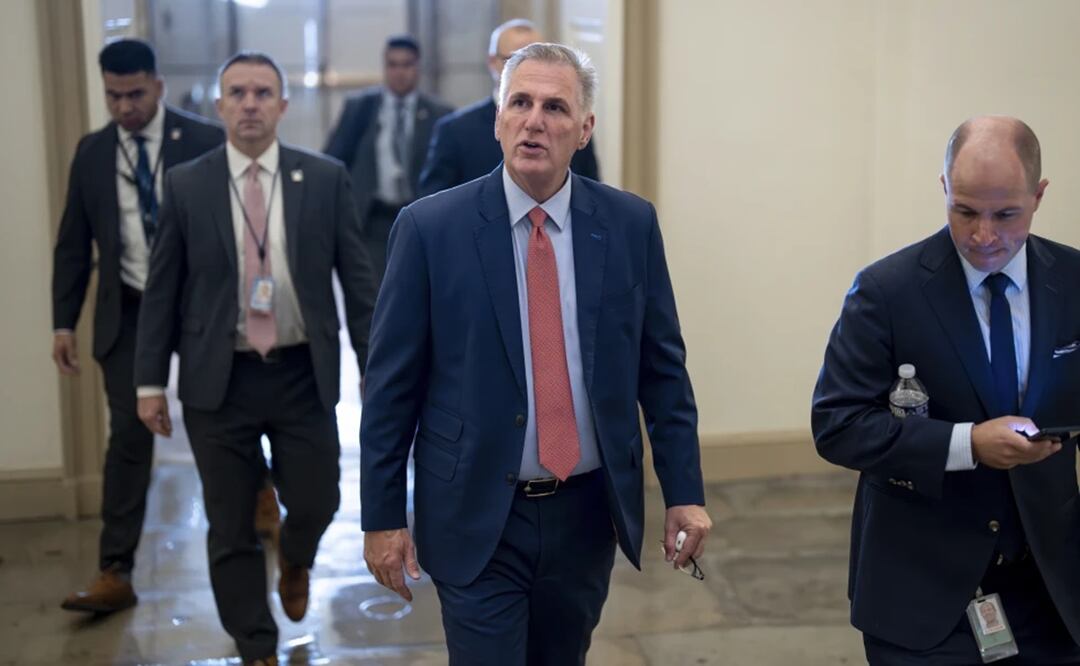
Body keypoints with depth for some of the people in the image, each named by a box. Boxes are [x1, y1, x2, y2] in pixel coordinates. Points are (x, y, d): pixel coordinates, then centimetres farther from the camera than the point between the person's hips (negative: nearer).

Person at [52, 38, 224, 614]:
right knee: (129, 436, -2)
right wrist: (64, 322, 2)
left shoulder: (204, 142, -7)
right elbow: (73, 244, 7)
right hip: (128, 312, 2)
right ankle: (115, 575, 1)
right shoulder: (91, 152, 3)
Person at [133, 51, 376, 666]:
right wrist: (151, 381, 0)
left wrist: (376, 368, -2)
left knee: (316, 503, 6)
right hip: (219, 380, 0)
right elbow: (162, 291, 2)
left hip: (303, 375, 0)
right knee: (231, 527, 6)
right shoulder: (186, 185, 0)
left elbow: (358, 279, 1)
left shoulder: (326, 178, 0)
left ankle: (295, 562, 43)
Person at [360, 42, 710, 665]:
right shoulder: (431, 228, -8)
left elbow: (663, 369, 4)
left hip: (587, 513, 3)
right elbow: (392, 384, -5)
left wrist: (685, 491, 1)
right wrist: (382, 517, -4)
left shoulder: (630, 223, -1)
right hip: (477, 518, -3)